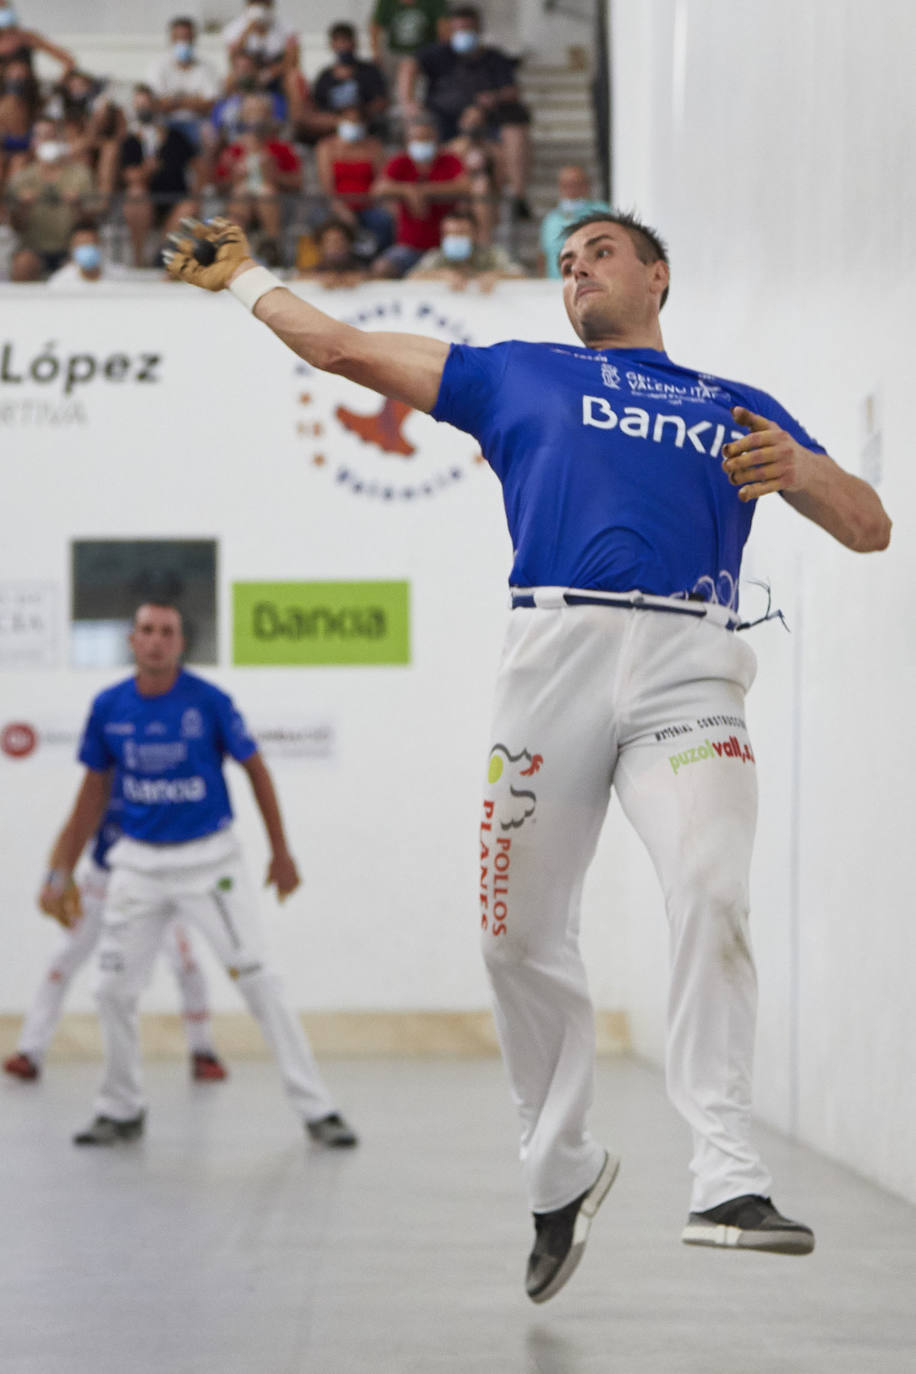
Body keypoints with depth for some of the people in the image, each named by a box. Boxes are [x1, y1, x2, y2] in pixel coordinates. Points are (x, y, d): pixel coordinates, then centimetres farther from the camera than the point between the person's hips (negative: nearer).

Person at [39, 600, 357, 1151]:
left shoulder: (209, 702, -12)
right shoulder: (109, 708, -2)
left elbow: (256, 771, 0)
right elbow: (94, 792, 10)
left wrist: (281, 853, 2)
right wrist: (62, 872, 8)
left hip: (210, 861, -3)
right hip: (139, 863, 3)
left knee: (259, 979, -8)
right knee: (115, 990, 2)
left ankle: (317, 1110, -3)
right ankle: (122, 1110, 22)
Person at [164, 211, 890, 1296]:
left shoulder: (736, 408, 25)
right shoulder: (515, 375, 25)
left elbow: (868, 530, 20)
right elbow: (347, 350, 28)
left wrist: (799, 467, 0)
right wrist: (244, 279, 35)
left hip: (687, 664, -1)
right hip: (556, 652, 1)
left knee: (712, 895, -22)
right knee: (522, 936, 0)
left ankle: (725, 1183, -28)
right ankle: (560, 1174, 18)